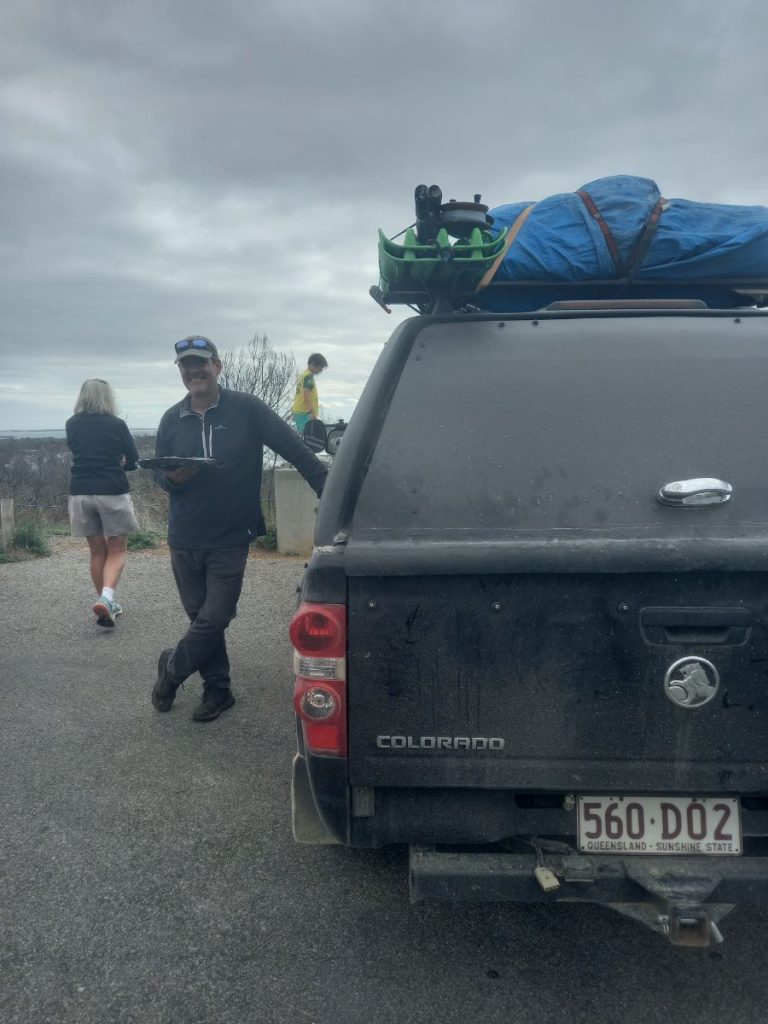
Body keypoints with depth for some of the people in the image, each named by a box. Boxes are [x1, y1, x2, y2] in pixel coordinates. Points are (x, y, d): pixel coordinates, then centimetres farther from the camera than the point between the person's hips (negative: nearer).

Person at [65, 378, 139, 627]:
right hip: (113, 492, -3)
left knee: (97, 551, 14)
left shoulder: (71, 424, 6)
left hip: (80, 492, 3)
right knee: (117, 551, 4)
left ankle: (107, 603, 17)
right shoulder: (116, 424, -3)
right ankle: (106, 597, -18)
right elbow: (133, 461, 5)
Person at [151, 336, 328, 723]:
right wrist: (172, 477, -14)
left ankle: (171, 668, 25)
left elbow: (293, 447, -10)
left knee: (213, 619, -3)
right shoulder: (172, 419, 4)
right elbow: (157, 473, 10)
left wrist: (328, 487, -17)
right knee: (202, 618, 11)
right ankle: (217, 690, 28)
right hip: (184, 540, 4)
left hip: (230, 539, -3)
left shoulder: (246, 409, -8)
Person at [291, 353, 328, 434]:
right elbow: (307, 394, -21)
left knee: (301, 434, 10)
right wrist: (313, 412, -25)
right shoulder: (309, 376, -11)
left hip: (297, 411, 10)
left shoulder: (302, 374, 19)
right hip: (304, 412, -10)